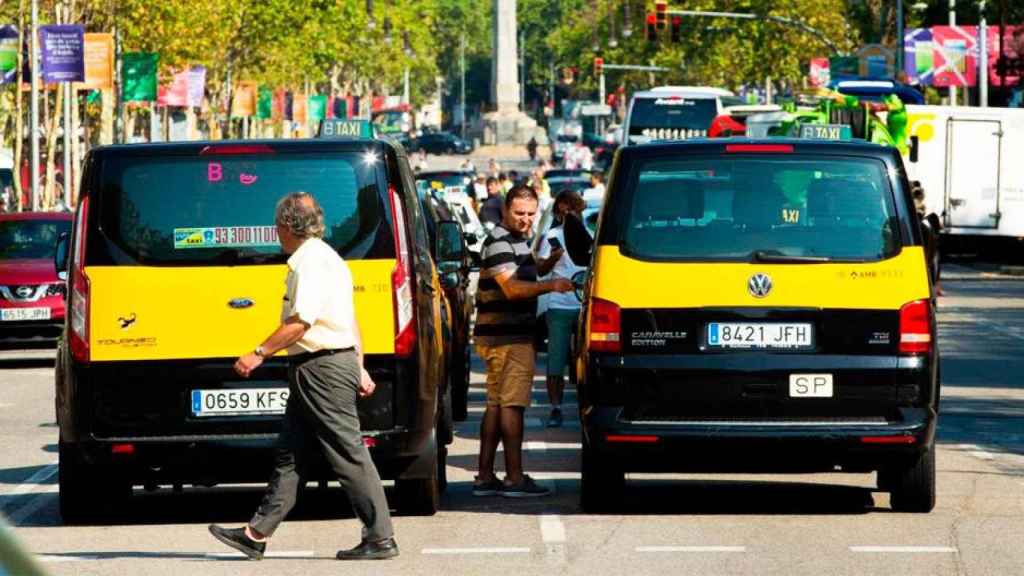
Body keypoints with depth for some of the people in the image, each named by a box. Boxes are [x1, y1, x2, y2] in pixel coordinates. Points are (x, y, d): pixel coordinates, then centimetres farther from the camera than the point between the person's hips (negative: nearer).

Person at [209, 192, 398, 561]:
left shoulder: (310, 261, -15)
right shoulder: (325, 258, 18)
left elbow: (302, 322, -23)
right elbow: (349, 320, 21)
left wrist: (259, 354, -19)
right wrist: (359, 368, 23)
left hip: (322, 366, -11)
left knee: (348, 455, -7)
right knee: (290, 454, 11)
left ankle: (380, 540, -5)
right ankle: (257, 535, 15)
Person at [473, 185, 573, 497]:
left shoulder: (516, 240, 18)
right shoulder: (499, 242, -14)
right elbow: (511, 288, -25)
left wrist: (545, 265, 16)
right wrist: (550, 286, -34)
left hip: (504, 335, 11)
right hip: (507, 335, -11)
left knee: (496, 405, 11)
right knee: (512, 404, -9)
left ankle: (485, 477, 14)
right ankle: (514, 478, -9)